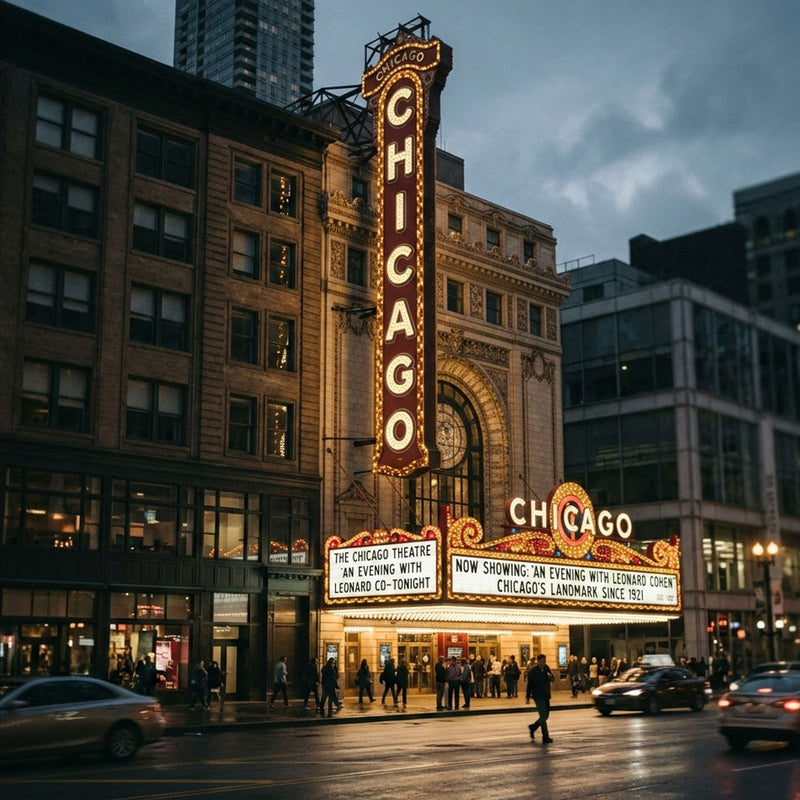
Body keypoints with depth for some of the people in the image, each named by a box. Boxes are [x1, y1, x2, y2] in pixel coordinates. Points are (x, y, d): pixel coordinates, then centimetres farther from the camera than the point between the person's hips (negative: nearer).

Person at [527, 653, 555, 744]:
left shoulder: (547, 669, 5)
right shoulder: (533, 672, -10)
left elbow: (553, 679, 11)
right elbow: (530, 684, -7)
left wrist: (551, 677, -12)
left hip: (546, 696, 6)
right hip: (538, 696, -6)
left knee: (545, 716, 13)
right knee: (543, 716, -10)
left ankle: (533, 727, 35)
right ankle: (545, 738, -7)